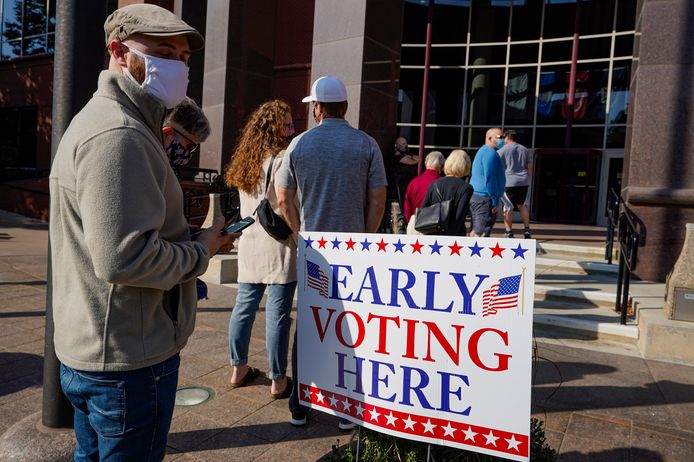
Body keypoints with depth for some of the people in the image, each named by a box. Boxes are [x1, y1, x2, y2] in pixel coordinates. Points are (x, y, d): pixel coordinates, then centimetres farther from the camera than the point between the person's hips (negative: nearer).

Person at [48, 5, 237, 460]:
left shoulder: (101, 119, 14)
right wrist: (200, 252, -13)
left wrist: (191, 239, 8)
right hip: (129, 359, -11)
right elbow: (123, 257, -30)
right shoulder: (118, 134, -22)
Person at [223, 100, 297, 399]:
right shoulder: (283, 159, -10)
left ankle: (238, 369, 27)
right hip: (278, 245, -7)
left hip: (250, 243, 7)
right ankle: (277, 380, 8)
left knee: (244, 306, 14)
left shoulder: (246, 160, 13)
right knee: (277, 313, -1)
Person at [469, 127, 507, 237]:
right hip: (485, 199, -10)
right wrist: (495, 201, -17)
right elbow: (490, 178, -18)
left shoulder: (482, 151, 21)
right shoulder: (490, 152, -12)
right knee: (482, 232, -10)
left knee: (475, 231, 14)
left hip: (475, 196, 10)